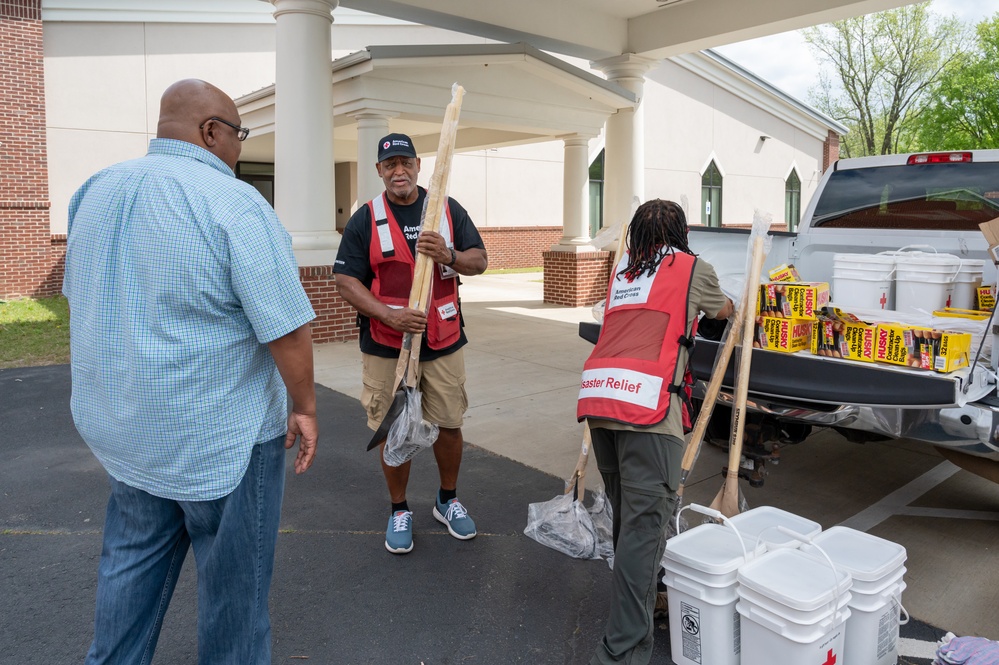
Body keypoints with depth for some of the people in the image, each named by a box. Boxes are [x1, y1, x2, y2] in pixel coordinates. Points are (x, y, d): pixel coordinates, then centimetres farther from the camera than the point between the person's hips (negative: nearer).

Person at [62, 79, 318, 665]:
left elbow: (83, 298, 15)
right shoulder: (234, 203, -19)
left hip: (122, 428, 7)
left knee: (132, 561, 24)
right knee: (233, 579, 11)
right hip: (222, 438, -7)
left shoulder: (95, 192, 5)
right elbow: (287, 328, -22)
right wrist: (305, 407, -9)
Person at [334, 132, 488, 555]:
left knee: (449, 424, 10)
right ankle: (399, 511, 26)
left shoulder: (448, 209, 5)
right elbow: (346, 281, -5)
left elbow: (479, 261, 4)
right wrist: (390, 316, -20)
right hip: (385, 346, -1)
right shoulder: (365, 219, 0)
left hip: (444, 342, 2)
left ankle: (448, 500, 33)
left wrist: (448, 256, -19)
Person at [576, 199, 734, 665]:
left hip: (596, 394, 6)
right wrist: (729, 304, 58)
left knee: (627, 512, 20)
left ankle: (639, 599, 36)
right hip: (646, 400, -6)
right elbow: (723, 311, 33)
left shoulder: (621, 271, 25)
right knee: (644, 523, -5)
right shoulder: (692, 268, 14)